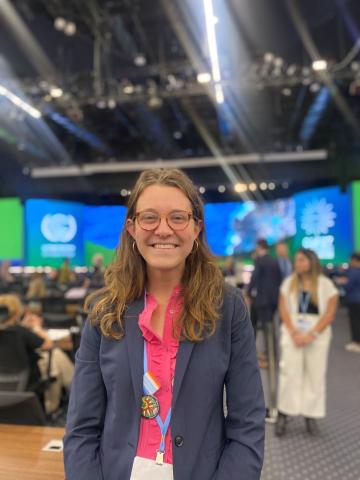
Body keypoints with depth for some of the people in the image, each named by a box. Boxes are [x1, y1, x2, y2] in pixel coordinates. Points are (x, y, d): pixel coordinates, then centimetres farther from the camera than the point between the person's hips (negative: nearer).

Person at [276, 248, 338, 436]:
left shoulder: (326, 284, 1)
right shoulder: (289, 282, 7)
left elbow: (329, 313, -4)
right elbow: (283, 309, 3)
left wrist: (311, 335, -13)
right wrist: (294, 332, -10)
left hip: (318, 334, -1)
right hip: (292, 332, 1)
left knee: (316, 375, 4)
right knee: (289, 372, -3)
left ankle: (310, 415, 18)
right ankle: (283, 414, 6)